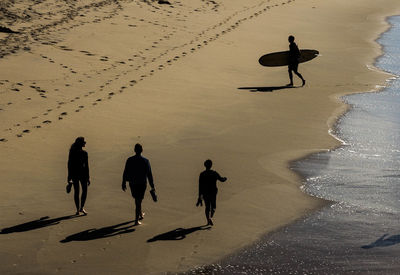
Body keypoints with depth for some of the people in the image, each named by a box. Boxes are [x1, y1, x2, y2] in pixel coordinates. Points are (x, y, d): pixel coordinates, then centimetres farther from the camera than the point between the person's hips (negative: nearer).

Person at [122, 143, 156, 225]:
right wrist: (152, 186, 0)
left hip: (132, 183, 2)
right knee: (139, 201, 4)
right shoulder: (145, 161, -11)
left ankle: (140, 214, 41)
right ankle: (136, 220, 0)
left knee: (137, 199, 23)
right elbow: (149, 175, -7)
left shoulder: (129, 160, -7)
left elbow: (125, 172, -2)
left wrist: (124, 183, 10)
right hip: (142, 183, -2)